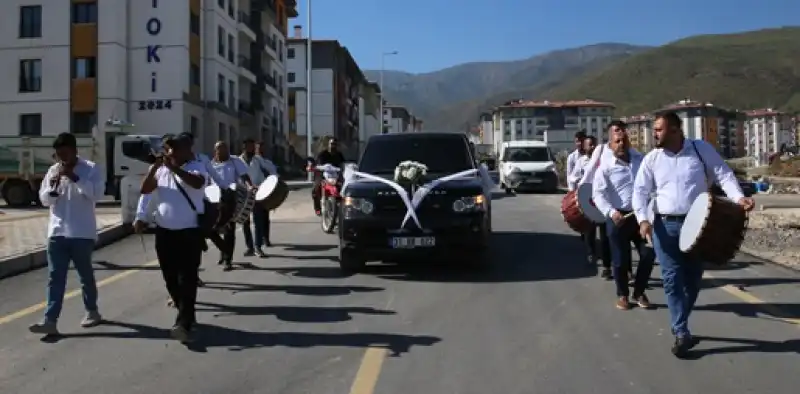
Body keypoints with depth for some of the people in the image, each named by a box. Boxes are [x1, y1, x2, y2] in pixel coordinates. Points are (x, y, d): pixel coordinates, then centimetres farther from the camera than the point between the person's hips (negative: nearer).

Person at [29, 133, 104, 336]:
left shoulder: (90, 169, -4)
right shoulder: (53, 170, 10)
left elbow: (97, 193, -17)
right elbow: (44, 199, 10)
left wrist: (75, 178, -23)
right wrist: (53, 188, -11)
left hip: (82, 233, -4)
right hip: (57, 232, 4)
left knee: (85, 274, 9)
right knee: (55, 276, 0)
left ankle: (92, 311, 26)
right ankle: (50, 320, -2)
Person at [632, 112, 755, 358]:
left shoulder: (702, 149, 0)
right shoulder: (652, 159, 2)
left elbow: (723, 174, -3)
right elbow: (640, 191, 0)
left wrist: (738, 197, -21)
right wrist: (643, 219, -15)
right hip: (665, 225, 0)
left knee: (693, 278, 9)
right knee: (672, 279, -5)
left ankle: (679, 324, 28)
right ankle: (682, 333, -1)